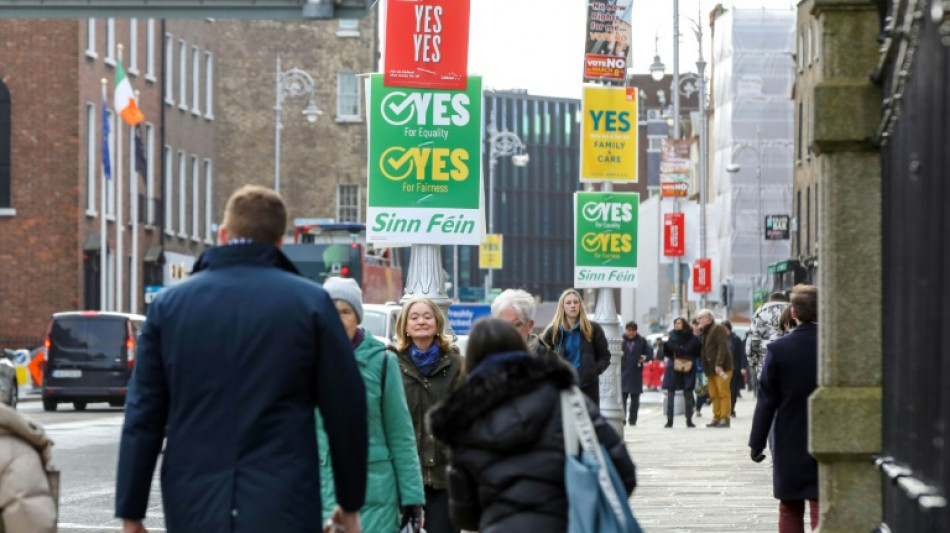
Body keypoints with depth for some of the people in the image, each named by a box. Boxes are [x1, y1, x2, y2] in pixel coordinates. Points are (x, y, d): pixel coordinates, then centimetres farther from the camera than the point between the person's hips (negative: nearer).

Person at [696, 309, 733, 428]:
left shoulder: (718, 329, -7)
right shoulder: (705, 332, 21)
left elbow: (723, 347, -17)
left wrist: (719, 364, -24)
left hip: (721, 367, -9)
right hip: (711, 369, 9)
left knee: (723, 392, -9)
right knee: (714, 394, 8)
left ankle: (725, 418, -10)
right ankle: (717, 418, 11)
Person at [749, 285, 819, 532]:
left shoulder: (778, 349, -9)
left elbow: (767, 401, -6)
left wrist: (757, 442, 2)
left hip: (790, 443, 0)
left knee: (790, 510, 14)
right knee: (822, 511, -1)